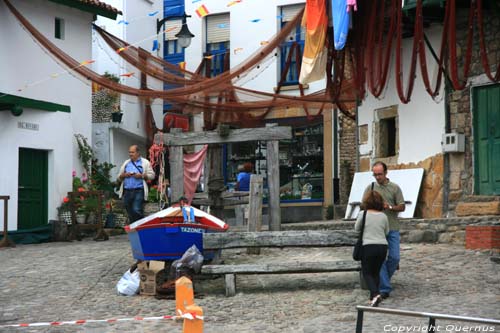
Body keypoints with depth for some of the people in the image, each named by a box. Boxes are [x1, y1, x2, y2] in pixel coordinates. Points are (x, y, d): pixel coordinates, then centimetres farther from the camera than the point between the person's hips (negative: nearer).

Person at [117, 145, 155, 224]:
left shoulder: (145, 162, 8)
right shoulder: (126, 163, 19)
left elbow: (152, 175, 2)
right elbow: (119, 178, 19)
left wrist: (141, 176, -12)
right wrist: (124, 175, -2)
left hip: (138, 191, -4)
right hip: (127, 191, 4)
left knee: (136, 210, -18)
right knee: (130, 213, 7)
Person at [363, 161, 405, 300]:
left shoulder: (395, 188, 3)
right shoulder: (370, 188, 5)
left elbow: (402, 207, 3)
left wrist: (390, 207, -14)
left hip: (392, 228, 1)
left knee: (394, 257, -1)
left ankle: (383, 278, 25)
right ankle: (384, 288, 0)